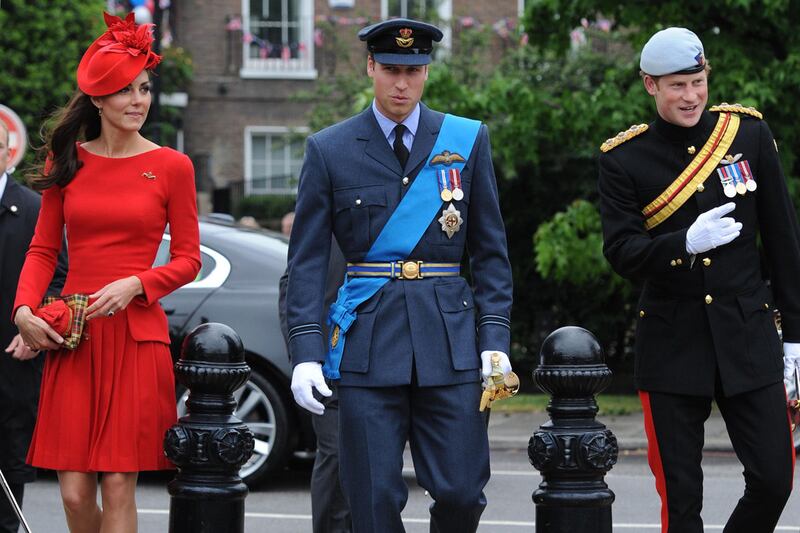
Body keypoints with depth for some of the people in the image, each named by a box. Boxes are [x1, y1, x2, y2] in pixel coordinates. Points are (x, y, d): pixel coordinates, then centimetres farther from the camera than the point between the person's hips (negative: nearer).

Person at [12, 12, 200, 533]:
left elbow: (189, 259, 5)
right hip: (73, 340, 2)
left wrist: (133, 285, -12)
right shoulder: (67, 162, 10)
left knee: (118, 486, -6)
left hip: (137, 338, -2)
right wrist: (24, 310, -4)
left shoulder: (172, 166, 3)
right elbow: (43, 249, 13)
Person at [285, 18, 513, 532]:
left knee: (462, 492, -3)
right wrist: (306, 351, -7)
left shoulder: (468, 140, 8)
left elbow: (491, 249, 9)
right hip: (367, 338, -1)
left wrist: (495, 337, -1)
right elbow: (307, 259, 3)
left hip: (450, 337, 1)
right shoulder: (329, 150, 5)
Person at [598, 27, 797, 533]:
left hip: (748, 334, 1)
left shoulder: (749, 132, 2)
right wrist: (686, 243, -25)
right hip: (672, 343, -1)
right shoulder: (624, 159, -1)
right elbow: (620, 252, -6)